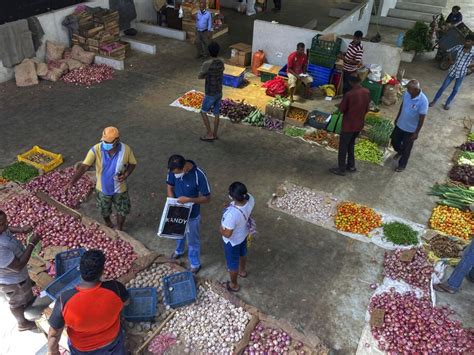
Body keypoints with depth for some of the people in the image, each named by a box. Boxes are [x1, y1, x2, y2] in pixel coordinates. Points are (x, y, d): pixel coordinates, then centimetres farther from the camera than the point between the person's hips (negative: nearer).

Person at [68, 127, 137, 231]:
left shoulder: (126, 150, -23)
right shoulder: (96, 150, -25)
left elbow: (132, 163, -5)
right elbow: (84, 166, -28)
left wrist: (126, 174, -24)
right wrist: (72, 182, -38)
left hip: (120, 189, 0)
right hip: (102, 188, 0)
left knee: (121, 211, 20)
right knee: (104, 211, 25)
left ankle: (119, 229, 49)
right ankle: (108, 224, 58)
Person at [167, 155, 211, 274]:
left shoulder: (199, 175, -33)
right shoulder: (173, 170, -19)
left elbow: (207, 198, -22)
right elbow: (170, 187, -2)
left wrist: (188, 199, -33)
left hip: (192, 215, -5)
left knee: (193, 241, 17)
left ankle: (195, 264, 41)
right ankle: (179, 251, 62)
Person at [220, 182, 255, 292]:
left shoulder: (232, 214, -46)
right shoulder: (250, 198, -26)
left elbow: (227, 234, -30)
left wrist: (221, 230, -10)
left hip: (232, 240, -6)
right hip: (244, 233, 7)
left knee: (232, 262, 22)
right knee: (242, 253, 35)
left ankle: (234, 285, 48)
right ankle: (242, 271, 65)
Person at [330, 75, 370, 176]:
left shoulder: (349, 94, -24)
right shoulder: (367, 92, -4)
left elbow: (341, 109, -13)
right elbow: (367, 109, 7)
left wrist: (341, 105, 7)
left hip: (348, 125, -6)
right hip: (359, 124, 7)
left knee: (343, 147, 9)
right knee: (351, 144, 24)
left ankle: (341, 169, 19)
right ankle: (351, 166, 34)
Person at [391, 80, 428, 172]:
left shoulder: (423, 101, -30)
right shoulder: (407, 93, -13)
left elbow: (421, 118, -21)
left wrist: (416, 132, -15)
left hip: (411, 129, -6)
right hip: (400, 124, 6)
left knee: (406, 148, 13)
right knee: (394, 141, 24)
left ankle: (402, 165, 36)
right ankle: (400, 152, 56)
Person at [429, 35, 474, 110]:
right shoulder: (459, 47, -9)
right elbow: (449, 52, 8)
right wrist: (451, 60, 0)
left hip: (462, 73, -1)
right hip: (453, 71, 1)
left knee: (455, 90, 11)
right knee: (443, 87, 5)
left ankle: (448, 103, 29)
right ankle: (434, 101, 19)